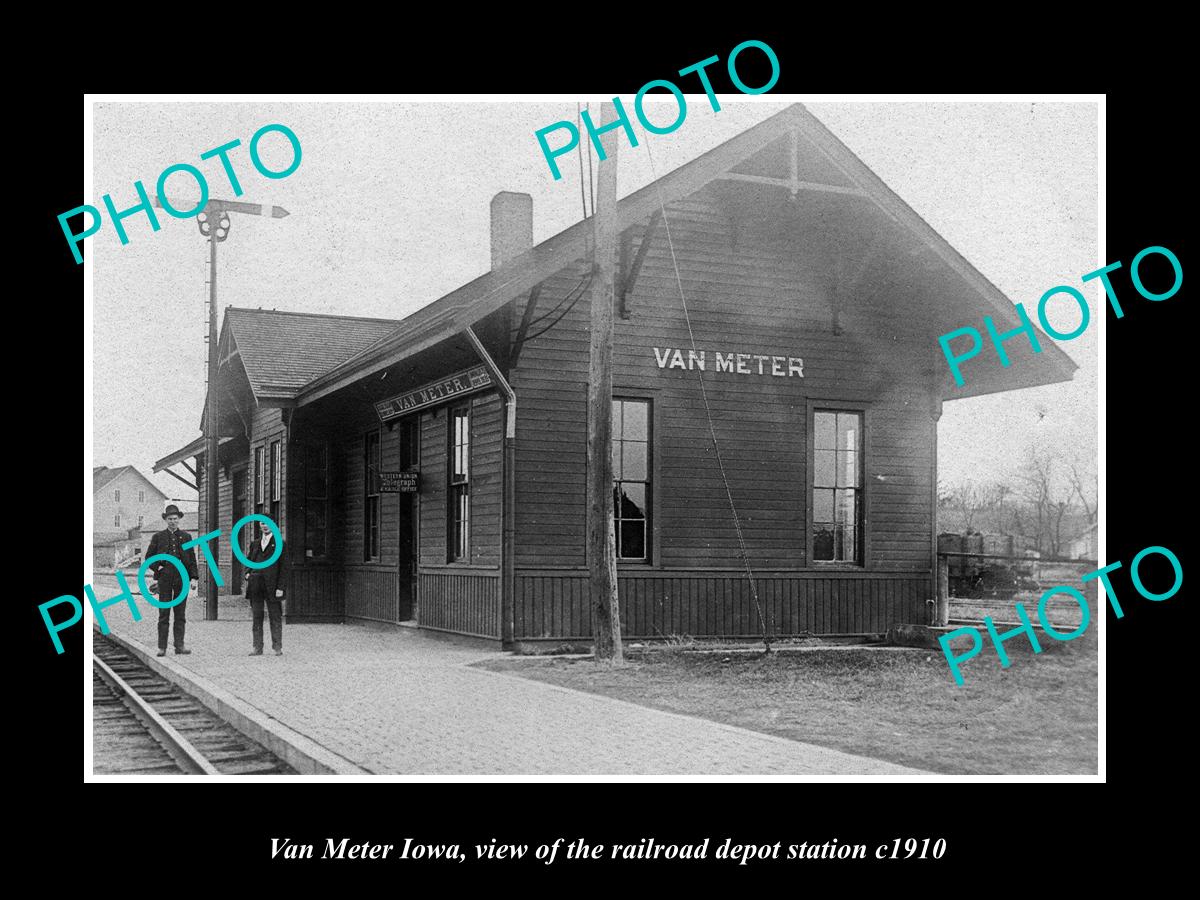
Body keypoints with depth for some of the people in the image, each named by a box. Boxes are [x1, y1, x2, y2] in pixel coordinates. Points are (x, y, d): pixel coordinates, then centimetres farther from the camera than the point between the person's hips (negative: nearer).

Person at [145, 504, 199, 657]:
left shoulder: (186, 537, 10)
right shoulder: (158, 537, 7)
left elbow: (192, 559, 10)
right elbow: (149, 557, 10)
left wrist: (193, 578, 2)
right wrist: (158, 568, -4)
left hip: (182, 577, 1)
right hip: (164, 578, -1)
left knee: (180, 614, 3)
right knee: (164, 613, -1)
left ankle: (179, 645, 6)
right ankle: (162, 647, 1)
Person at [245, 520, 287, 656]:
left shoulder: (279, 544, 2)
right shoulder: (255, 544, 17)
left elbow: (282, 567, -2)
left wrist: (280, 587, -10)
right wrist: (247, 574, 3)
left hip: (271, 587, -4)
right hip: (256, 586, 4)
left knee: (275, 618, -1)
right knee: (257, 617, 5)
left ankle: (277, 647, 3)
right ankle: (258, 648, 8)